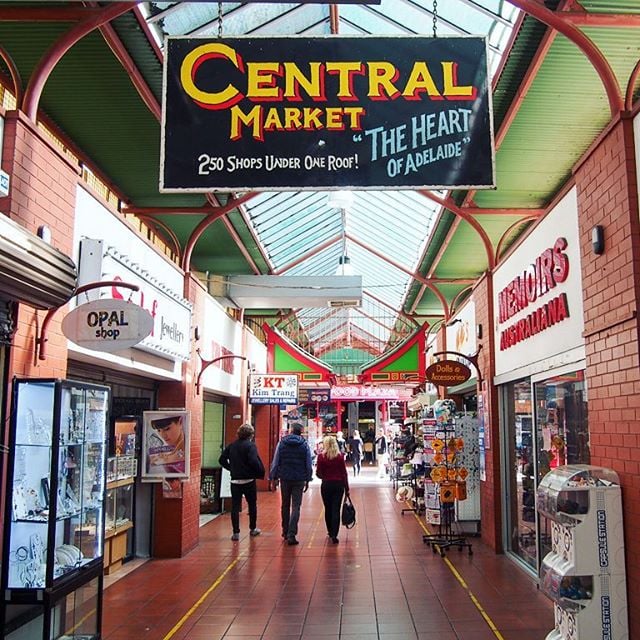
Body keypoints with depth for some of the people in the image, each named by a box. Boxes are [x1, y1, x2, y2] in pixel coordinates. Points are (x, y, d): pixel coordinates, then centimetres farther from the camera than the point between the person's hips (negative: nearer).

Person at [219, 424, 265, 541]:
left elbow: (222, 459, 5)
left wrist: (231, 469, 13)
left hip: (235, 480, 3)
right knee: (252, 505, 15)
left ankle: (236, 532, 1)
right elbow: (254, 461, -22)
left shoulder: (231, 446, 5)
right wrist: (261, 473, -10)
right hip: (248, 480, -3)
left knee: (235, 506, 5)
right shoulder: (250, 445, -11)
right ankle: (253, 529, 25)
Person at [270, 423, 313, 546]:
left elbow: (275, 461, 0)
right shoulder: (304, 445, 1)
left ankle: (285, 531, 25)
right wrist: (308, 480, 10)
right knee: (296, 507, 0)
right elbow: (309, 464, 2)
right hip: (299, 480, -1)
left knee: (285, 505, 16)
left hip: (285, 478, 1)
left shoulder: (282, 443, 1)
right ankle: (291, 535, -10)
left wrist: (273, 477, 7)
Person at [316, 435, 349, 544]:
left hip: (326, 485, 0)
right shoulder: (340, 456, -4)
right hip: (339, 485, 0)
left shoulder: (321, 456, -7)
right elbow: (344, 473, -3)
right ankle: (334, 535, -7)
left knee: (328, 509, 15)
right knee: (336, 510, 1)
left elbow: (318, 473, -6)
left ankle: (330, 532, 29)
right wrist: (347, 488, 4)